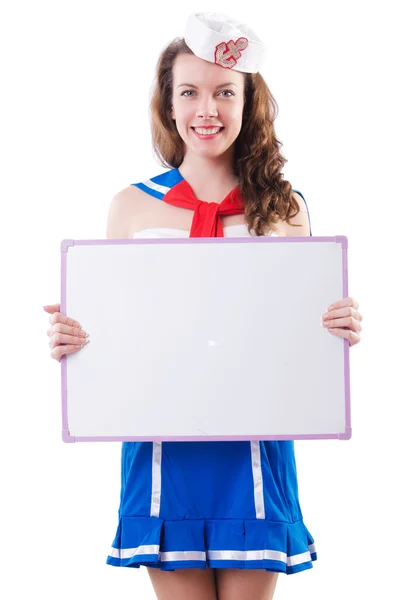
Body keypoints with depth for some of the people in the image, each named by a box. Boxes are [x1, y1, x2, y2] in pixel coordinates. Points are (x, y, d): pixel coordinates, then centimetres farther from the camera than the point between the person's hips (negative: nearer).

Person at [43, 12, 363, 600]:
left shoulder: (286, 209, 4)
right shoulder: (132, 206, 5)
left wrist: (341, 329, -10)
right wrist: (69, 338, -9)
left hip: (255, 444, 0)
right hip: (161, 445, 0)